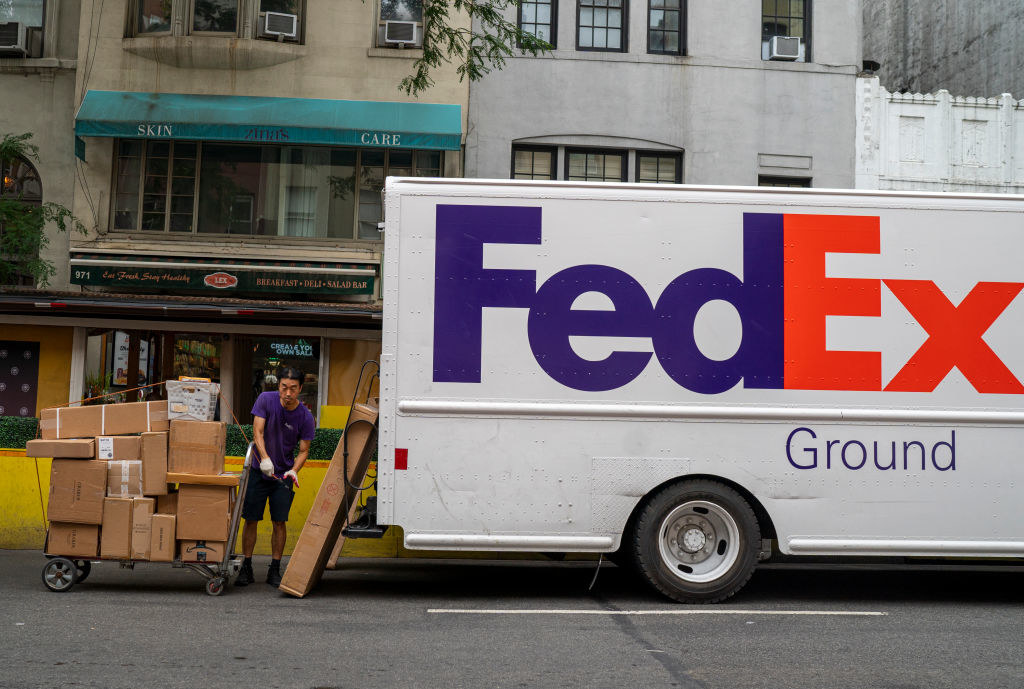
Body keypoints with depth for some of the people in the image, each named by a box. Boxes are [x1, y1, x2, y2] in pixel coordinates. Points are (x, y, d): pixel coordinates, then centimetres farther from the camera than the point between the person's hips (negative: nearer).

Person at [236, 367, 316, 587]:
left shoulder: (305, 417, -10)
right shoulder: (266, 400, -10)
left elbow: (304, 450, -4)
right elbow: (257, 431, -15)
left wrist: (294, 470, -24)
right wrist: (264, 457, -31)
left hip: (284, 475, 0)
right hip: (259, 470, 0)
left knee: (279, 522, 0)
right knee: (251, 519, 1)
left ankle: (275, 570, 10)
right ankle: (246, 568, 11)